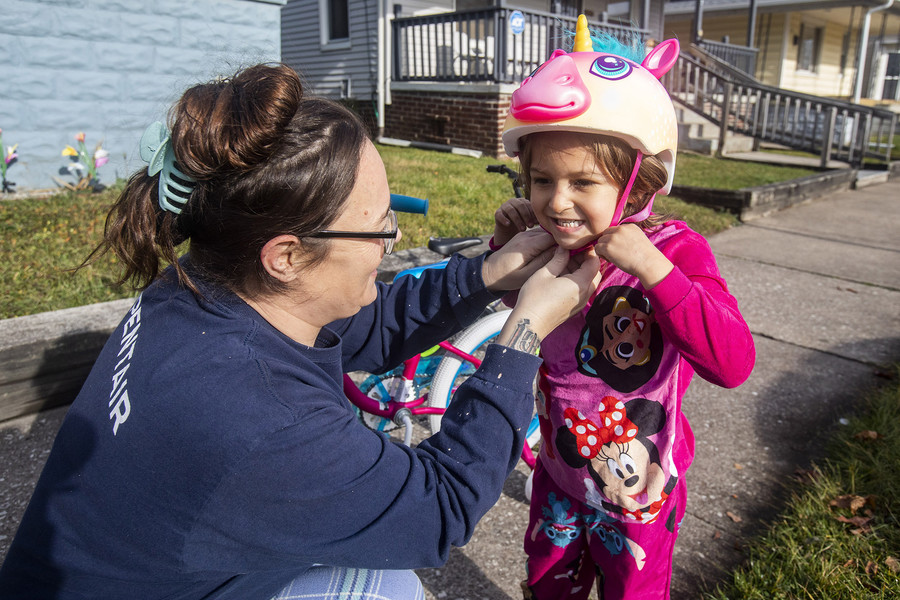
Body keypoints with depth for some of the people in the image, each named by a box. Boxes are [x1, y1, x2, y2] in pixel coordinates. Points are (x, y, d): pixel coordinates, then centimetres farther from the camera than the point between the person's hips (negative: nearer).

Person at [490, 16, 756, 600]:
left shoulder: (675, 249, -25)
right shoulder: (553, 244, -12)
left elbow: (734, 361, -37)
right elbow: (519, 305, 10)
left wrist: (652, 268, -46)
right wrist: (507, 245, -11)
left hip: (638, 492, -4)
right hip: (560, 471, 5)